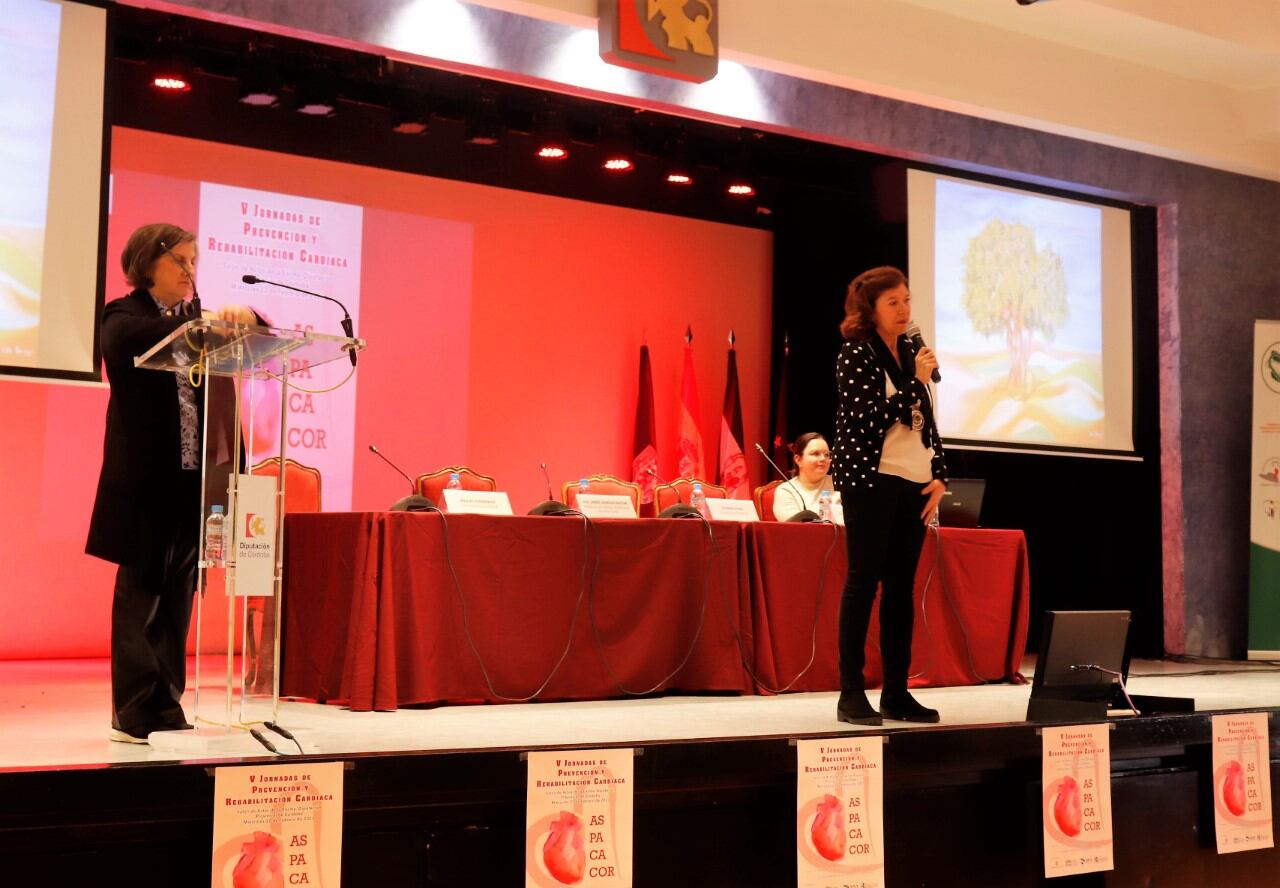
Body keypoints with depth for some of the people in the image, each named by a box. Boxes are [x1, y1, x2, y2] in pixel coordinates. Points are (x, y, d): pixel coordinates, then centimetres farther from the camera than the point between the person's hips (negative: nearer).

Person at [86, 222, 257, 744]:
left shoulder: (197, 318, 16)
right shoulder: (124, 317, 1)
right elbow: (127, 339, -22)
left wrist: (243, 319, -19)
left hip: (195, 476, 5)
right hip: (144, 477, -5)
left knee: (178, 595, 7)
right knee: (140, 593, -1)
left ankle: (166, 710, 12)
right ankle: (134, 715, 3)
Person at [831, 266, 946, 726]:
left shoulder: (910, 353, 14)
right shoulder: (856, 354, -5)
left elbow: (927, 420, 17)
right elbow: (872, 417, -15)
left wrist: (939, 476, 8)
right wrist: (916, 381, -13)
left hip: (915, 481, 7)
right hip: (871, 479, -6)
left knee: (902, 586, 6)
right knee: (863, 581, -6)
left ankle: (896, 693, 11)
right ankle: (851, 694, -2)